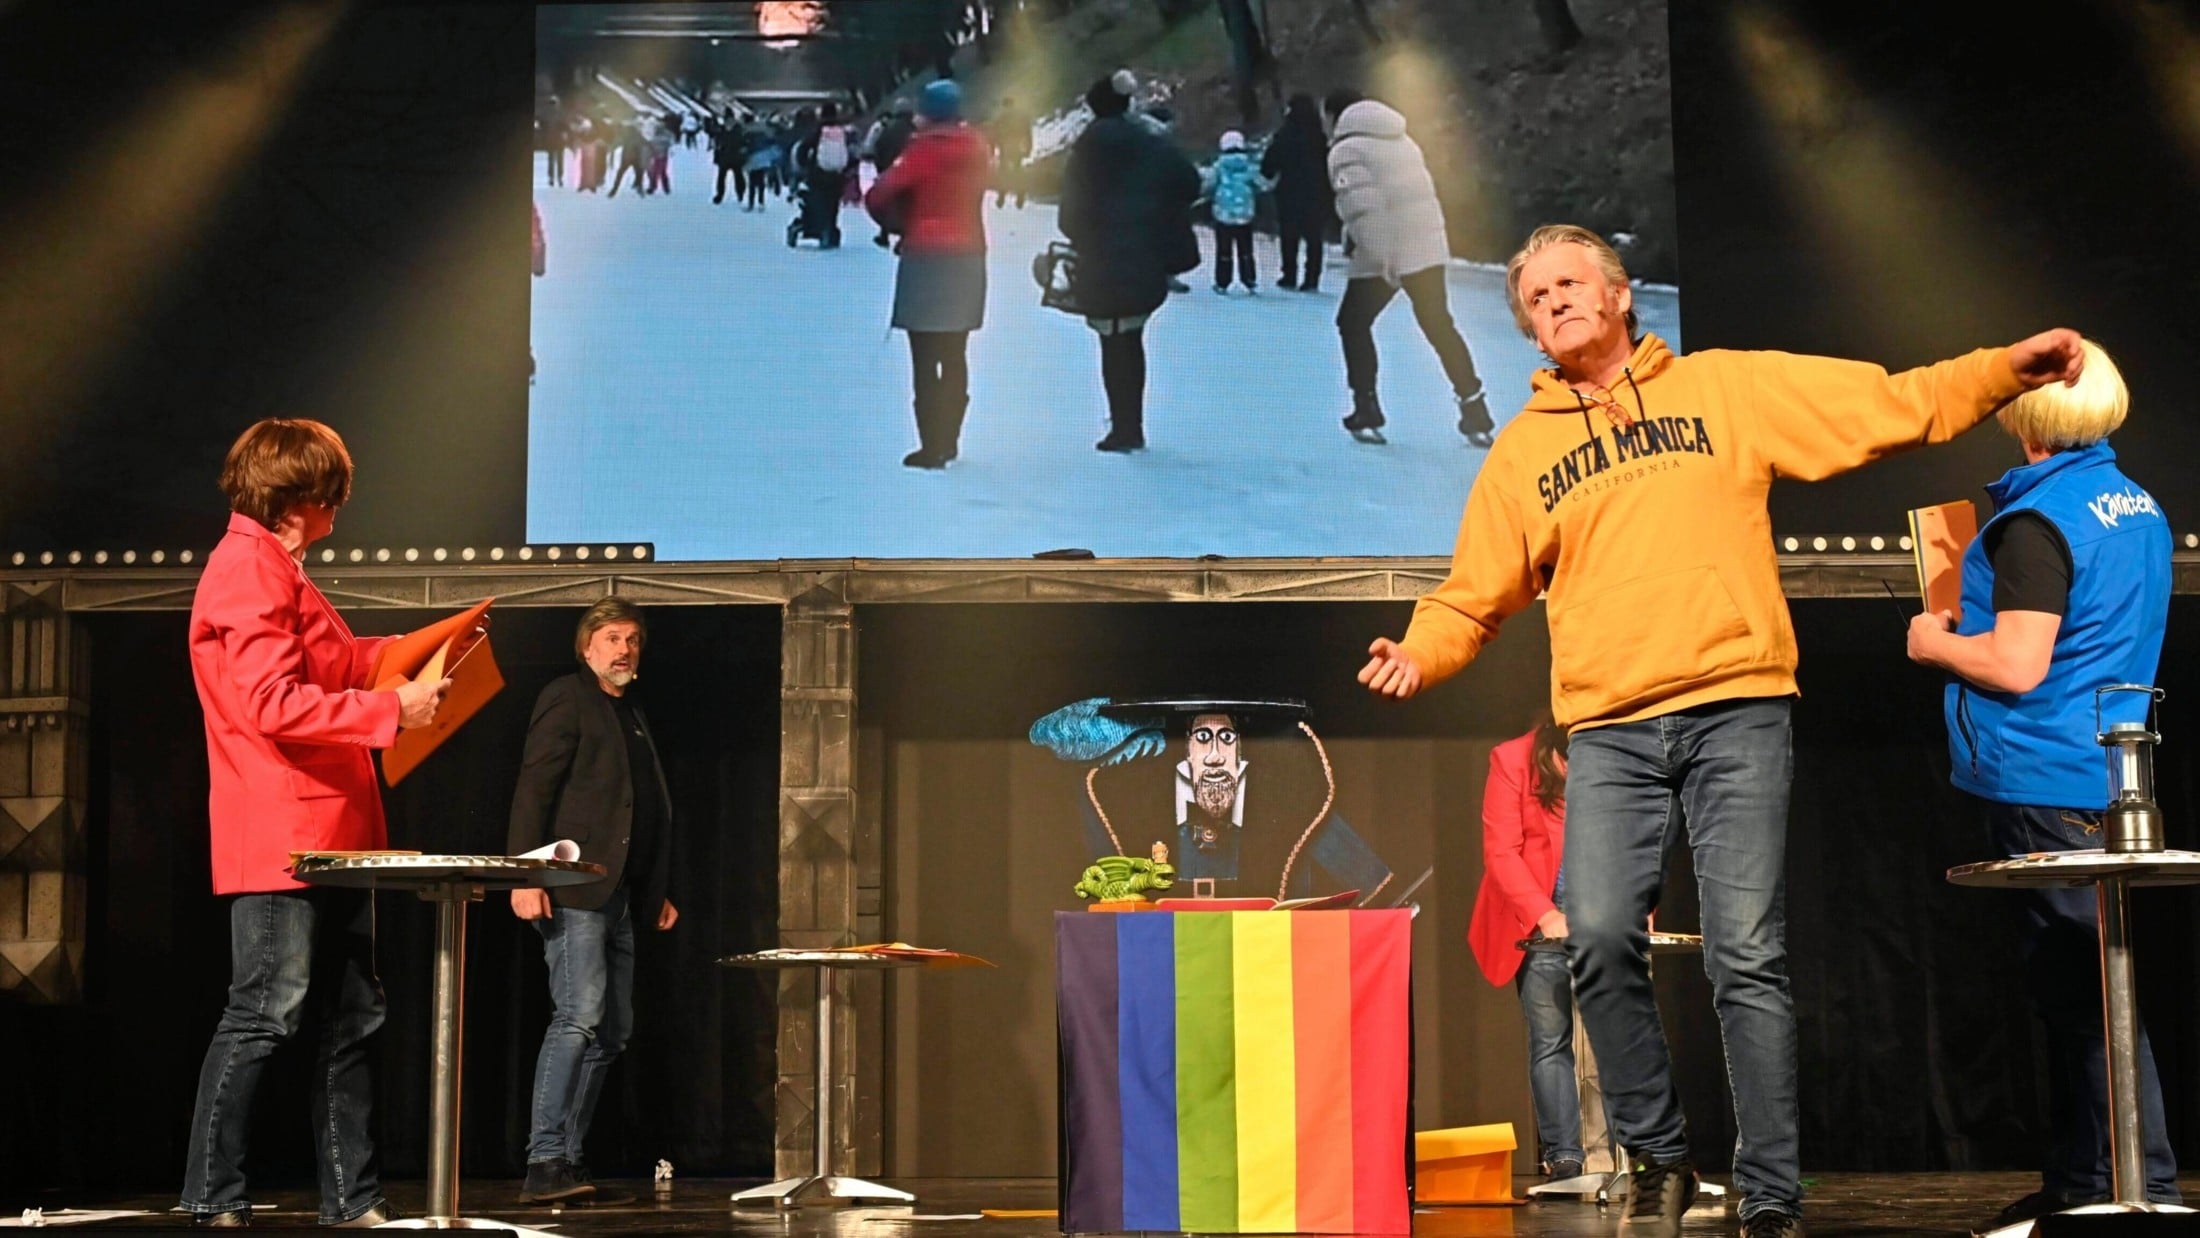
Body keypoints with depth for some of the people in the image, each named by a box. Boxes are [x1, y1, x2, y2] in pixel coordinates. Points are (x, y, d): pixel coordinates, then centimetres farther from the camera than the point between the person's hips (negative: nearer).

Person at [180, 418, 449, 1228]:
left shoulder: (275, 570, 20)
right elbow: (274, 704, -22)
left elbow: (331, 662, 30)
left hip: (328, 838, 11)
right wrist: (392, 708, -19)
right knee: (265, 1016, -6)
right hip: (280, 841, -11)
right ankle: (213, 1199, 2)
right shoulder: (248, 569, -13)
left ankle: (352, 1197, 16)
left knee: (350, 1020, 11)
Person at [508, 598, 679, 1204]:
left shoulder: (635, 716, 24)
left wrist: (657, 892, 19)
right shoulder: (567, 697, -1)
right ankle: (545, 1164, -16)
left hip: (619, 894, 9)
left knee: (613, 1031, 7)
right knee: (580, 1018, -17)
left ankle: (567, 1159, 11)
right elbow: (533, 788, -10)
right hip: (574, 887, -9)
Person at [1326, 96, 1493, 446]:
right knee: (1439, 326, 12)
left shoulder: (1346, 151, -5)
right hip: (1429, 250, 6)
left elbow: (1362, 208, -17)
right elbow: (1423, 192, 16)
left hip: (1380, 255, -6)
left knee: (1353, 323, 11)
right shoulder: (1404, 142, 17)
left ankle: (1367, 413, 6)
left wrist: (1379, 258, -18)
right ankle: (1475, 414, 7)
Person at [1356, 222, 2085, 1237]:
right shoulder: (1524, 448, 14)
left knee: (1746, 958, -7)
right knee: (1599, 941, -15)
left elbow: (1890, 406, 10)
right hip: (1608, 734, 2)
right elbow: (1470, 598, 13)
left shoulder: (1730, 388, 10)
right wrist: (1417, 655, -6)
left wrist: (2005, 368, -2)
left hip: (1736, 713, -1)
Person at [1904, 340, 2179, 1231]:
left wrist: (1936, 644, -5)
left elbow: (2017, 666, -21)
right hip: (2106, 777, 9)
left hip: (2044, 782, -9)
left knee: (2082, 989, -5)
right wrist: (1987, 616, 22)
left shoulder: (2037, 520, -16)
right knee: (2074, 986, 14)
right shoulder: (2139, 507, 12)